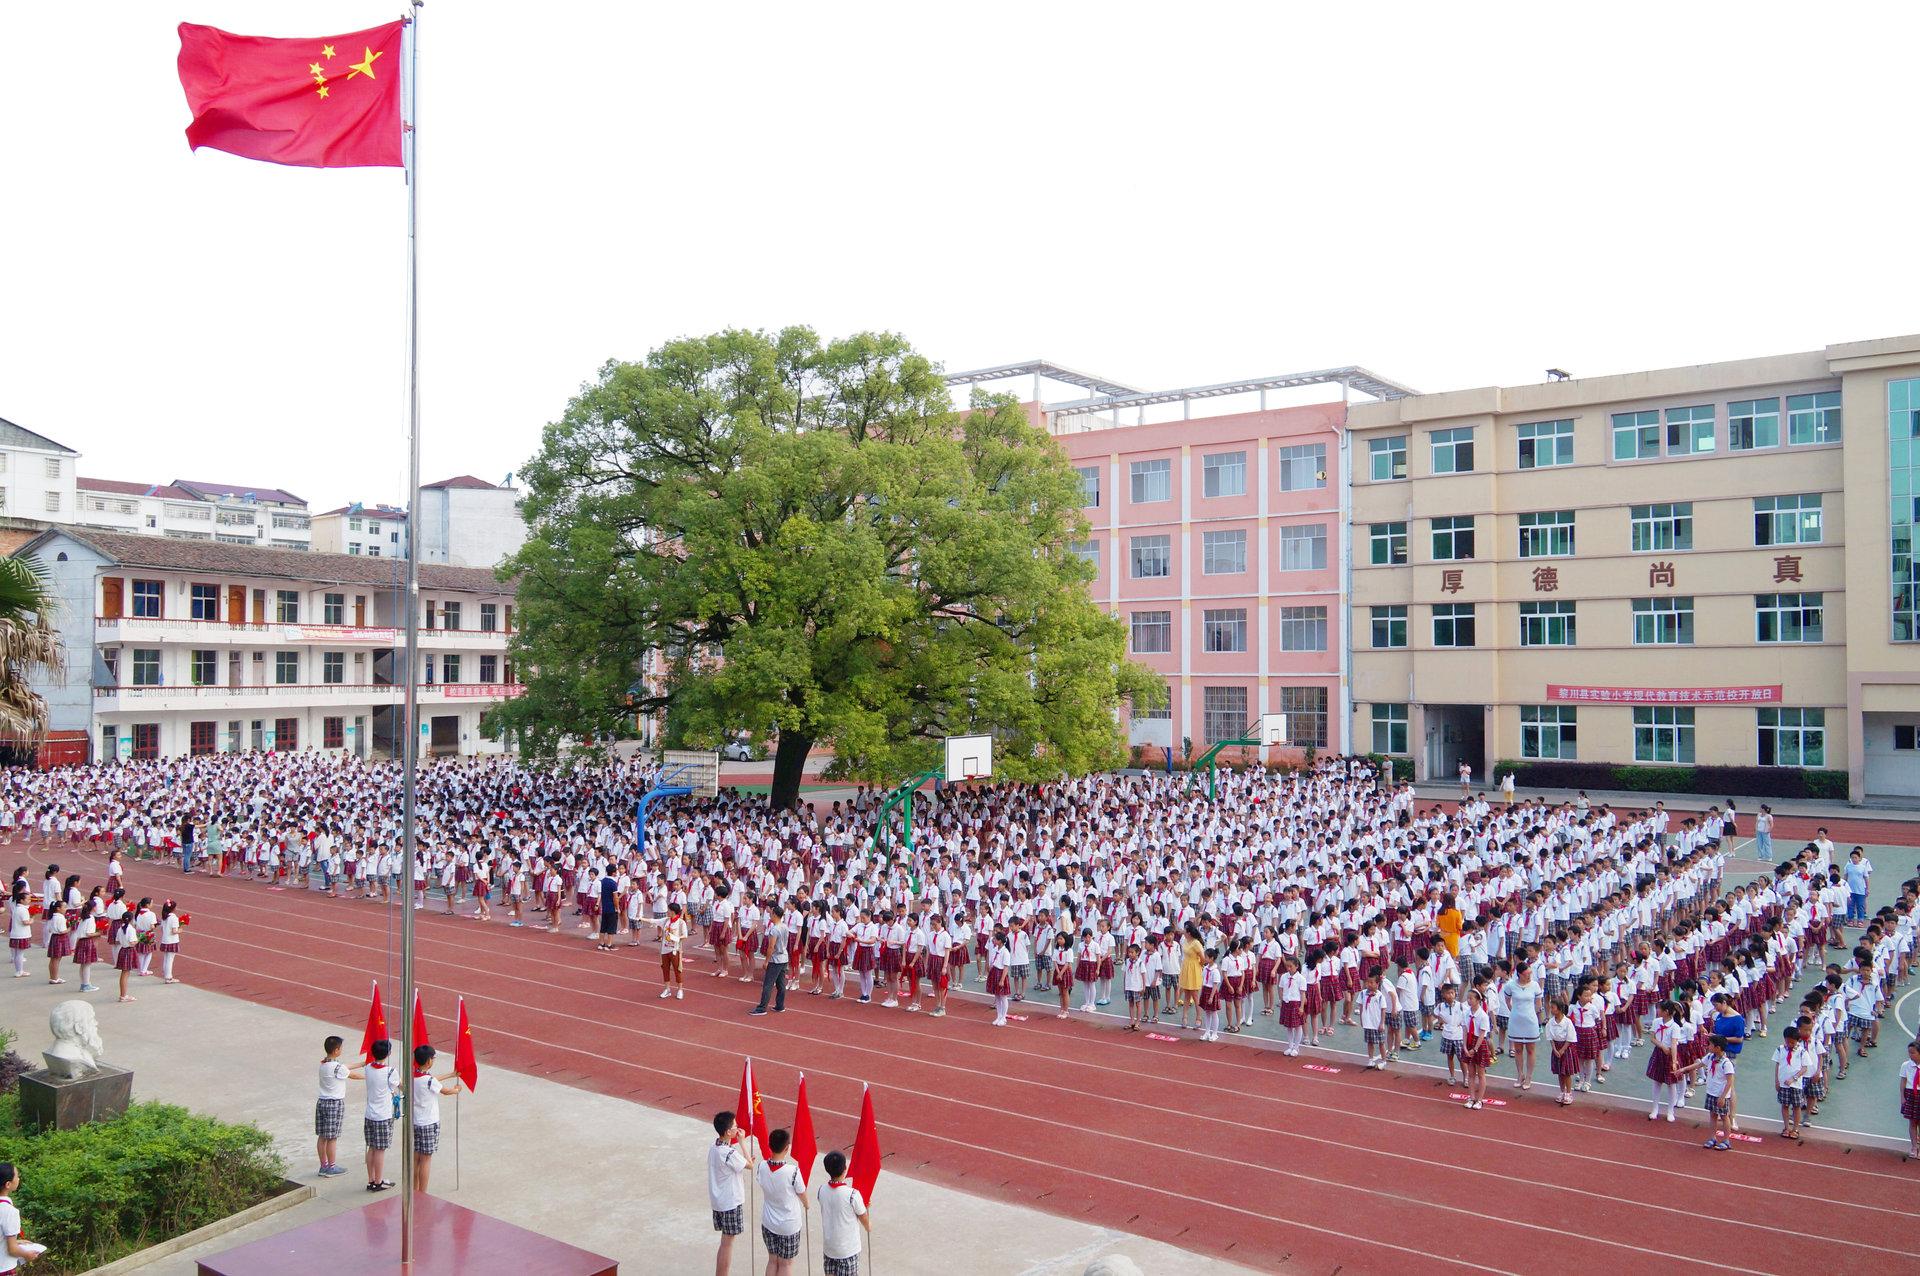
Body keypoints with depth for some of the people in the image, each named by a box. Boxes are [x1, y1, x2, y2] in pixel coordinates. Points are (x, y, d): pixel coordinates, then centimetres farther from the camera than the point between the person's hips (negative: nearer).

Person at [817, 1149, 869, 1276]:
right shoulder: (852, 1194, -25)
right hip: (848, 1248, -4)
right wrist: (868, 1226, 14)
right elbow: (864, 1218, -10)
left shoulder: (822, 1190, -10)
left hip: (828, 1245, 4)